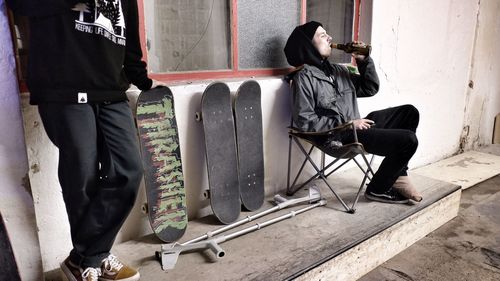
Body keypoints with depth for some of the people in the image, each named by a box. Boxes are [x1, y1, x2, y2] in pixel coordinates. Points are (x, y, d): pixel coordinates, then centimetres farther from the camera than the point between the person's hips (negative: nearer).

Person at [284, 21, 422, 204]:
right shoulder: (304, 77, -10)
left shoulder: (337, 70, 15)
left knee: (409, 112, 8)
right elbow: (304, 121, -19)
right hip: (338, 138, -9)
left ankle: (398, 174, 11)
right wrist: (347, 123, -18)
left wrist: (364, 61, 4)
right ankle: (378, 189, 6)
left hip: (356, 127, 9)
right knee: (408, 140, -13)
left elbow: (370, 89, 20)